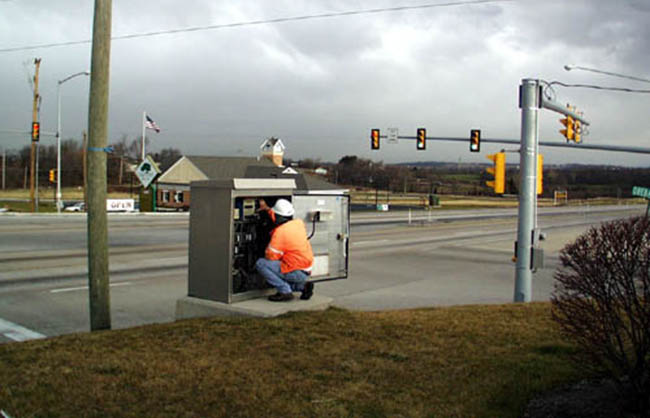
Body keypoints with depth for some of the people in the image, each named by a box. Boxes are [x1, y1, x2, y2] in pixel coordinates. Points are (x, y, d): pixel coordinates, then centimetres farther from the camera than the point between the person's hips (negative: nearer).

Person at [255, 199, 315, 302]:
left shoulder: (280, 232, -19)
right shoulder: (299, 223, 4)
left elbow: (271, 257, -16)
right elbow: (281, 220, 27)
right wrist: (267, 209, 33)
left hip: (296, 273, -9)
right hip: (306, 271, 9)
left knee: (260, 263, -11)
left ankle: (285, 291, -10)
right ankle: (302, 286, 12)